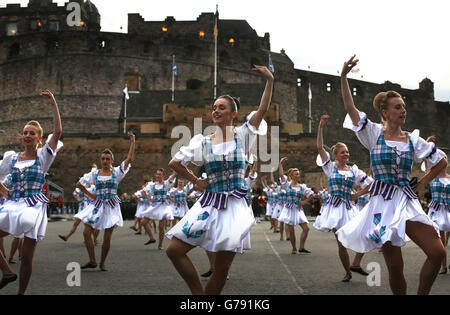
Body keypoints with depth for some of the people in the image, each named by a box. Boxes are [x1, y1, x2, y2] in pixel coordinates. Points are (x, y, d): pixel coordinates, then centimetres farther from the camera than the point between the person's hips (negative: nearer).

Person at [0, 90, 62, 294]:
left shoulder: (43, 157, -1)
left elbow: (58, 131, -14)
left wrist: (53, 104, -17)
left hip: (34, 207, -4)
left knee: (27, 257, 0)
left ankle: (21, 292, 15)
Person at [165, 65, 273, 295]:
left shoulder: (242, 136, 2)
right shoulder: (203, 143, 5)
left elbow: (263, 109, -6)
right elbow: (174, 163, 9)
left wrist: (270, 81, -13)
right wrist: (197, 182, 7)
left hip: (235, 207, -2)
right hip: (209, 205, 2)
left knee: (222, 269, 1)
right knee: (174, 250, -7)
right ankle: (198, 292, 9)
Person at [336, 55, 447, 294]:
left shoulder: (412, 140, 8)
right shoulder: (374, 134, 2)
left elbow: (441, 162, 19)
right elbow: (350, 108, -7)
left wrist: (421, 184, 11)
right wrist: (343, 77, -15)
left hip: (407, 203, 3)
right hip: (383, 203, -3)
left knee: (437, 252, -11)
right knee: (395, 267, -1)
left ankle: (422, 293, 9)